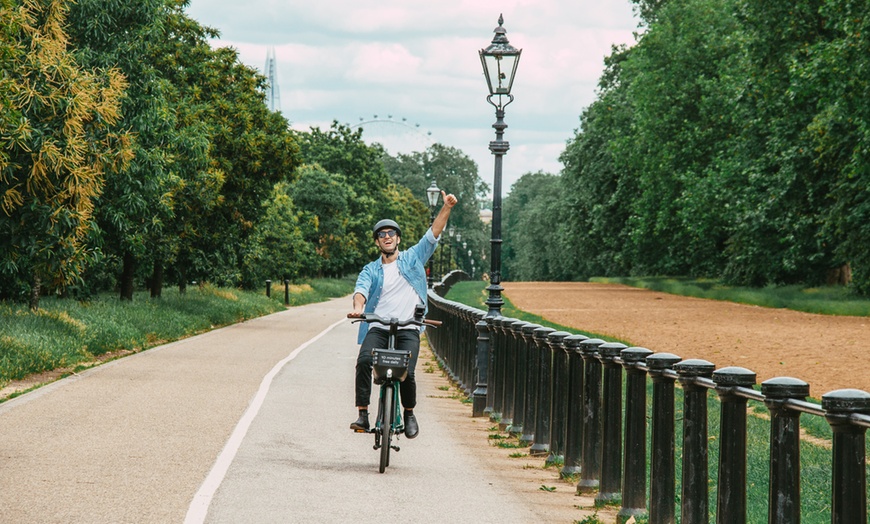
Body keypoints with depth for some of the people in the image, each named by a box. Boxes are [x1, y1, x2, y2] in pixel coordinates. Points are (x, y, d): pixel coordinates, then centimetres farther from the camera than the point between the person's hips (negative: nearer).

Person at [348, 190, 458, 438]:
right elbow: (361, 288, -5)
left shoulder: (413, 258, 14)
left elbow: (433, 234, 4)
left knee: (406, 373, -19)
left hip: (408, 329, -1)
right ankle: (362, 415, -21)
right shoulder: (370, 270, 14)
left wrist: (446, 208, -10)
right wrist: (358, 307, -28)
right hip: (378, 328, 1)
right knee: (364, 361, -26)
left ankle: (409, 414, 9)